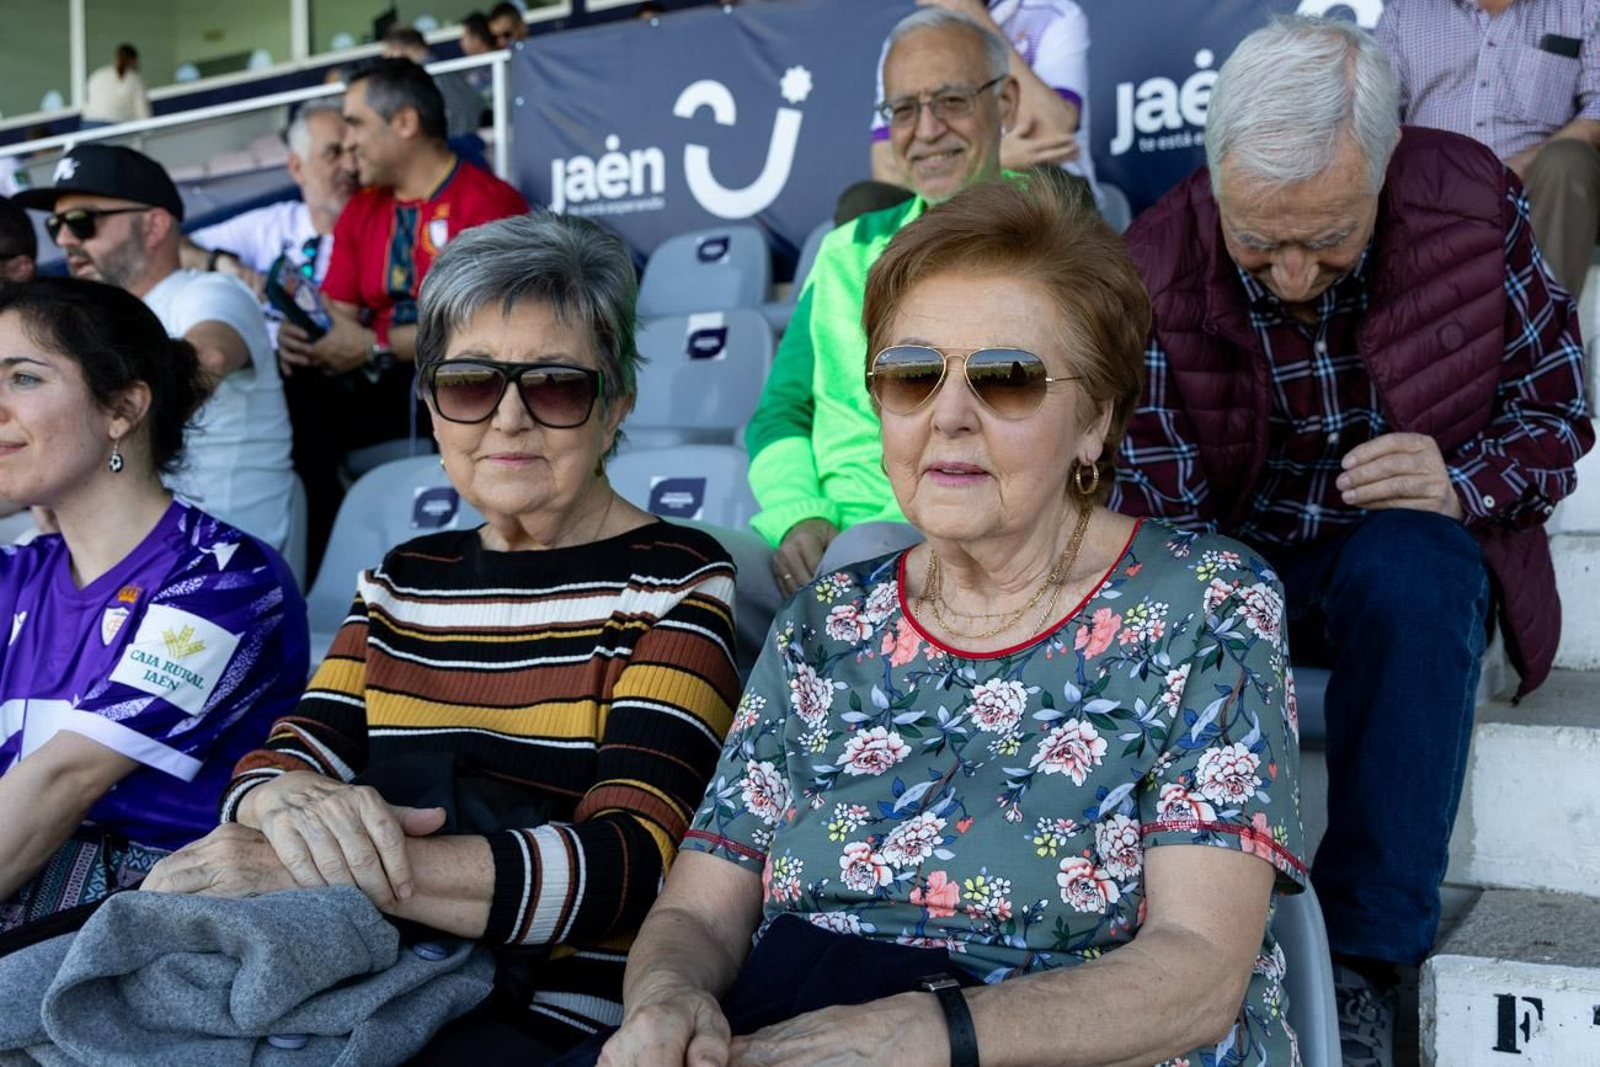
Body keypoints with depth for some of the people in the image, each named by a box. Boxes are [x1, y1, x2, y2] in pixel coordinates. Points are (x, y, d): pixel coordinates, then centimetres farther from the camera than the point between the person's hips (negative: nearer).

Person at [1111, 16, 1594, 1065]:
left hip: (1418, 554, 1)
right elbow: (1159, 509, -22)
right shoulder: (1159, 269, -18)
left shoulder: (1476, 203, -13)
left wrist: (1468, 480, -26)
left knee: (1408, 562, -35)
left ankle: (1365, 957, -23)